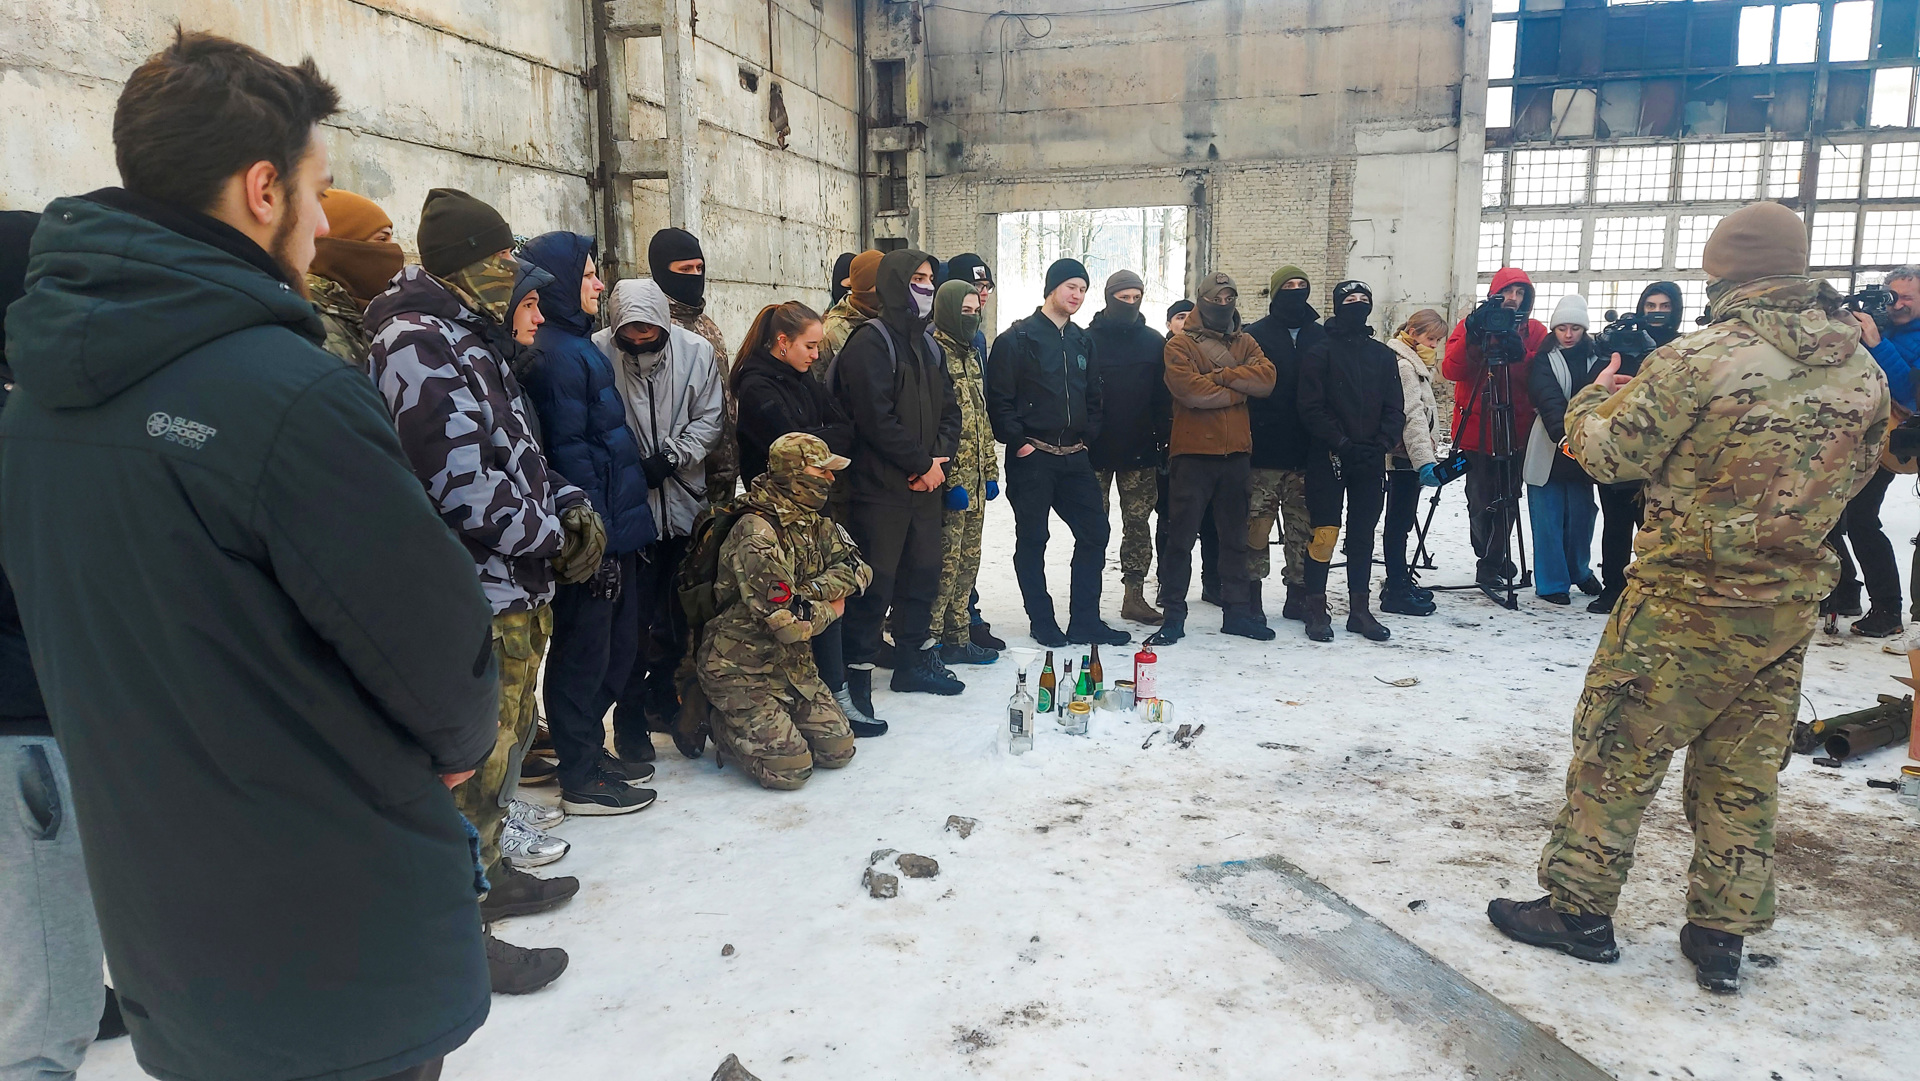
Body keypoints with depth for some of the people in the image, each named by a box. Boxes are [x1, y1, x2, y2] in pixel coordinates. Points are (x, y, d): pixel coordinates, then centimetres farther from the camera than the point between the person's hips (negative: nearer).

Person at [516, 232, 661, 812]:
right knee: (584, 652, 2)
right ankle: (581, 780, 14)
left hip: (615, 527, 10)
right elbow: (569, 453, -21)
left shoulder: (575, 345, 15)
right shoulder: (557, 354, -16)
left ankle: (591, 753, 32)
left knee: (616, 646, 18)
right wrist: (595, 536, -20)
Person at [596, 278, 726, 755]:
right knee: (633, 617, 0)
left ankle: (663, 695, 35)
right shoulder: (597, 353, -12)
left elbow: (710, 418, 0)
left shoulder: (696, 350, -4)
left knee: (679, 612, 15)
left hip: (685, 505, 3)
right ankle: (630, 718, 15)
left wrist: (669, 456, -12)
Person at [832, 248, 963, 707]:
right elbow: (877, 419, -20)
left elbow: (948, 408, 15)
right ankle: (857, 674, 5)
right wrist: (923, 463, -13)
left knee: (922, 574, 16)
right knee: (875, 584, -5)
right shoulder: (870, 342, -12)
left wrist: (940, 458, -3)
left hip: (925, 484, 8)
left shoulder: (927, 344, 15)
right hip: (880, 486, -8)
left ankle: (914, 661, 30)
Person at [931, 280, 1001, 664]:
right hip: (952, 481, -9)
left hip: (975, 481, 9)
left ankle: (957, 636, 22)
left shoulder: (969, 356, 18)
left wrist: (990, 471, 17)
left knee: (968, 560, 12)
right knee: (946, 561, -6)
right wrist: (950, 480, -20)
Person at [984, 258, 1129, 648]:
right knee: (1032, 540, 3)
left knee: (1094, 533, 5)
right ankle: (1043, 623, 14)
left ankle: (1084, 620, 15)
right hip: (1031, 457, -6)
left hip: (1074, 456, 6)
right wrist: (1018, 442, -14)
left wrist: (1088, 436, 7)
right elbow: (999, 398, -10)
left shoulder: (1082, 341, 15)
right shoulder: (1018, 338, -6)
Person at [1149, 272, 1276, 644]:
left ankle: (1237, 610, 24)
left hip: (1235, 452, 5)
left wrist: (1220, 375, -14)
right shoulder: (1180, 344, -2)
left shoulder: (1245, 344, 13)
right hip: (1193, 453, -5)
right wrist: (1238, 390, -9)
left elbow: (1266, 377, -5)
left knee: (1235, 536, 13)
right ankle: (1174, 614, 6)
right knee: (1181, 536, -1)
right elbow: (1189, 389, -19)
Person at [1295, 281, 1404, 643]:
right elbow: (1312, 409, -8)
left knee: (1363, 537, 10)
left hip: (1371, 463, 4)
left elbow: (1395, 410, 9)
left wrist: (1382, 444, -9)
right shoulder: (1320, 354, 0)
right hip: (1328, 459, -4)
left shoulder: (1384, 356, 12)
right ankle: (1317, 610, 5)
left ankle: (1360, 609, 18)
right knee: (1325, 534, -6)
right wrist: (1343, 443, -17)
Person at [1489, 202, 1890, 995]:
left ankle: (1578, 906, 16)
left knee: (1617, 752, 7)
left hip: (1687, 599, -6)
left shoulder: (1701, 360, -19)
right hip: (1790, 606, 6)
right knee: (1744, 772, 15)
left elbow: (1611, 455, -11)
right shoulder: (1864, 371, 2)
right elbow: (1853, 474, 16)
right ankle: (1722, 935, 23)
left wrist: (1597, 398, 9)